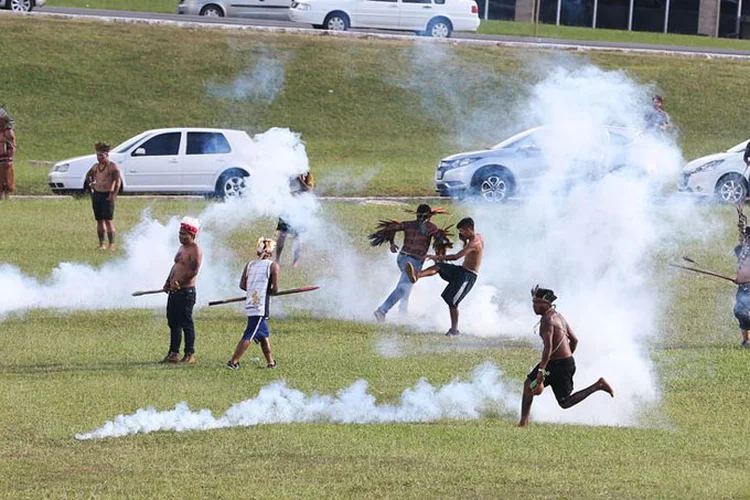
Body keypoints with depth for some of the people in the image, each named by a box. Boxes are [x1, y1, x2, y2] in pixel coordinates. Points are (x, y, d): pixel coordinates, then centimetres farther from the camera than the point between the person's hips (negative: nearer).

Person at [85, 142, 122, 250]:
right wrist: (90, 183, 14)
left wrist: (114, 194, -19)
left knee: (108, 220, -11)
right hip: (96, 194, 6)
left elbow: (118, 181, -12)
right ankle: (102, 244, 13)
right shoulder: (95, 166, 12)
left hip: (107, 196, -6)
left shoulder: (112, 166, -6)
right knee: (99, 220, 8)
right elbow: (88, 175, 31)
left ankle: (111, 244, -12)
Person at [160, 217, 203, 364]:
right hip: (174, 291, 10)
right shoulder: (182, 248, 18)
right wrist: (168, 283, 12)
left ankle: (190, 354, -1)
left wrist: (178, 283, -20)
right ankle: (174, 353, 17)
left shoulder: (195, 250, -12)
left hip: (186, 291, -10)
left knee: (186, 323, -6)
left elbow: (193, 271, -21)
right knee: (173, 323, 11)